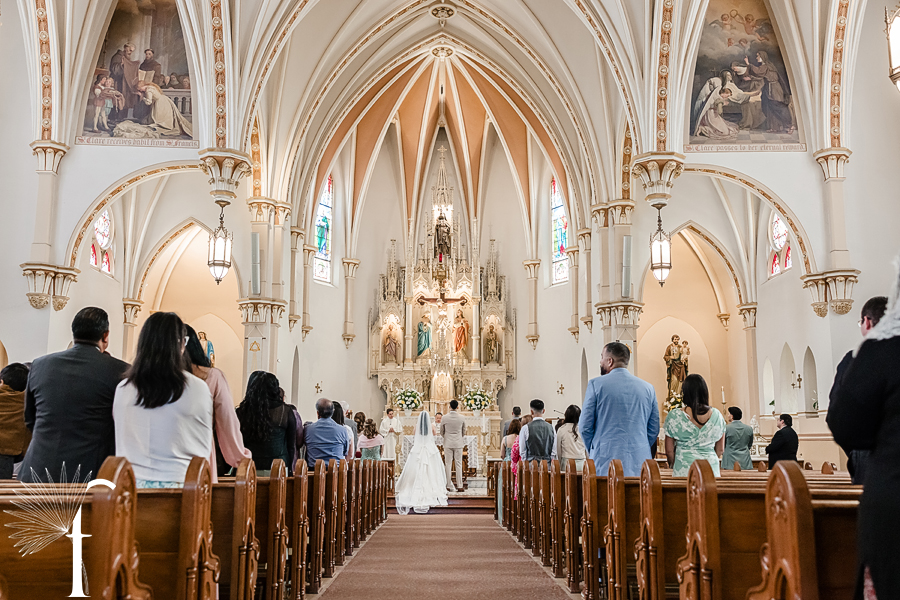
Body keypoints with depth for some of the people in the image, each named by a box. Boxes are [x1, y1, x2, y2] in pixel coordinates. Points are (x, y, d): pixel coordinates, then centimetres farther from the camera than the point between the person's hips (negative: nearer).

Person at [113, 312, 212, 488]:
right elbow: (204, 449, 4)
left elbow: (120, 446, 13)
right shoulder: (198, 388, -5)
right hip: (179, 483, -2)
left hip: (132, 483, 3)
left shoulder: (123, 389, 2)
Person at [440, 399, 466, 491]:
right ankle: (460, 486, 3)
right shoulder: (461, 418, -4)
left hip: (448, 444, -1)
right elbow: (464, 432, 9)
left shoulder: (444, 418, -7)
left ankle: (449, 486, 5)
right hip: (459, 443, 1)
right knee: (459, 464, 4)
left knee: (448, 465, 4)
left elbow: (442, 433, 4)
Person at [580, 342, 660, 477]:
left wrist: (593, 451, 14)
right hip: (639, 465, 3)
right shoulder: (647, 388, 8)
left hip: (605, 463, -3)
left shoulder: (596, 384, -2)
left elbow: (585, 426, 0)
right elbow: (654, 429, 11)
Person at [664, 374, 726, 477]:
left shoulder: (674, 416, -6)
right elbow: (720, 449, 10)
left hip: (684, 471, -2)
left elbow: (669, 451, -1)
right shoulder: (716, 416, 2)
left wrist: (674, 466, 18)